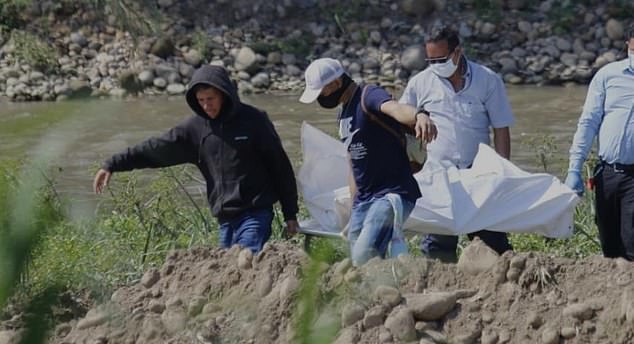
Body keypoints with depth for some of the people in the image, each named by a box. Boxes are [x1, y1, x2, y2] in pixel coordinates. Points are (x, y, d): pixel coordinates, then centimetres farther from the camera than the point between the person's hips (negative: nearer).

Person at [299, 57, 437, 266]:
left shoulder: (369, 97, -12)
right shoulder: (344, 114, 17)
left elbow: (395, 108, -35)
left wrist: (420, 117, -57)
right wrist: (355, 208, 20)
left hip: (394, 193, -9)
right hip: (363, 199, 9)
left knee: (364, 255, -27)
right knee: (358, 264, 5)